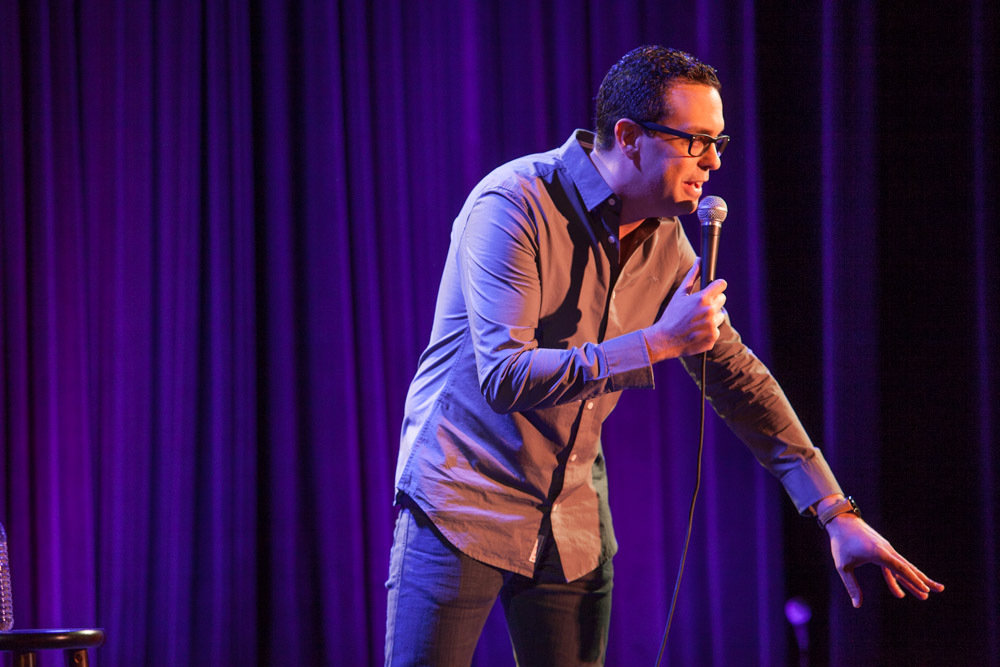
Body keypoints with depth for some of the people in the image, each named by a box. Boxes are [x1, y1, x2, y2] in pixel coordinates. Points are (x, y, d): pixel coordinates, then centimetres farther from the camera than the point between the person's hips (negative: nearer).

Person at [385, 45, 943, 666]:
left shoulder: (666, 241, 3)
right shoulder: (516, 207, -18)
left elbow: (738, 377, 9)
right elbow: (504, 376, -26)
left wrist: (837, 513, 4)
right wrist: (660, 341, -26)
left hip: (574, 520, 6)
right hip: (464, 504, -6)